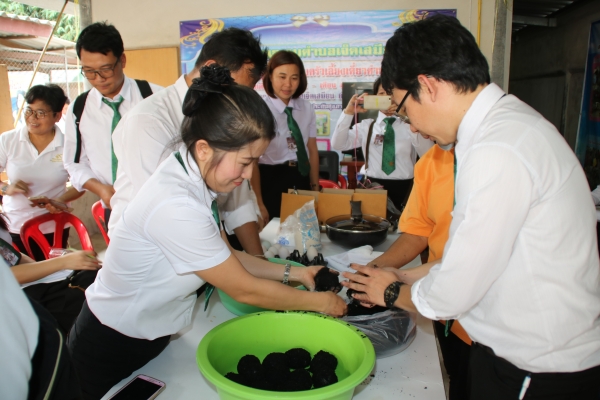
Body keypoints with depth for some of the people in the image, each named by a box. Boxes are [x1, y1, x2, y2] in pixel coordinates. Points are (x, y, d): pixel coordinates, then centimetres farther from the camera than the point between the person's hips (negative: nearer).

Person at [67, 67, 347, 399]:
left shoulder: (191, 176, -9)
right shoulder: (175, 207, -35)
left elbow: (225, 257, 1)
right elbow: (244, 290, -25)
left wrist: (291, 272, -2)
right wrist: (320, 302, -13)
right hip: (113, 350, -7)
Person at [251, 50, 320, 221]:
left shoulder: (307, 108, 4)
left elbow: (312, 150, 8)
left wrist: (315, 188, 8)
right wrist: (259, 204, -12)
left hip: (302, 179, 5)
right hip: (271, 181, -4)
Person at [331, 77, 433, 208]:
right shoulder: (366, 126, 10)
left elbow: (430, 156, -9)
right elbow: (337, 145, 0)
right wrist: (348, 112, -11)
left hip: (404, 188, -1)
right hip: (371, 186, 1)